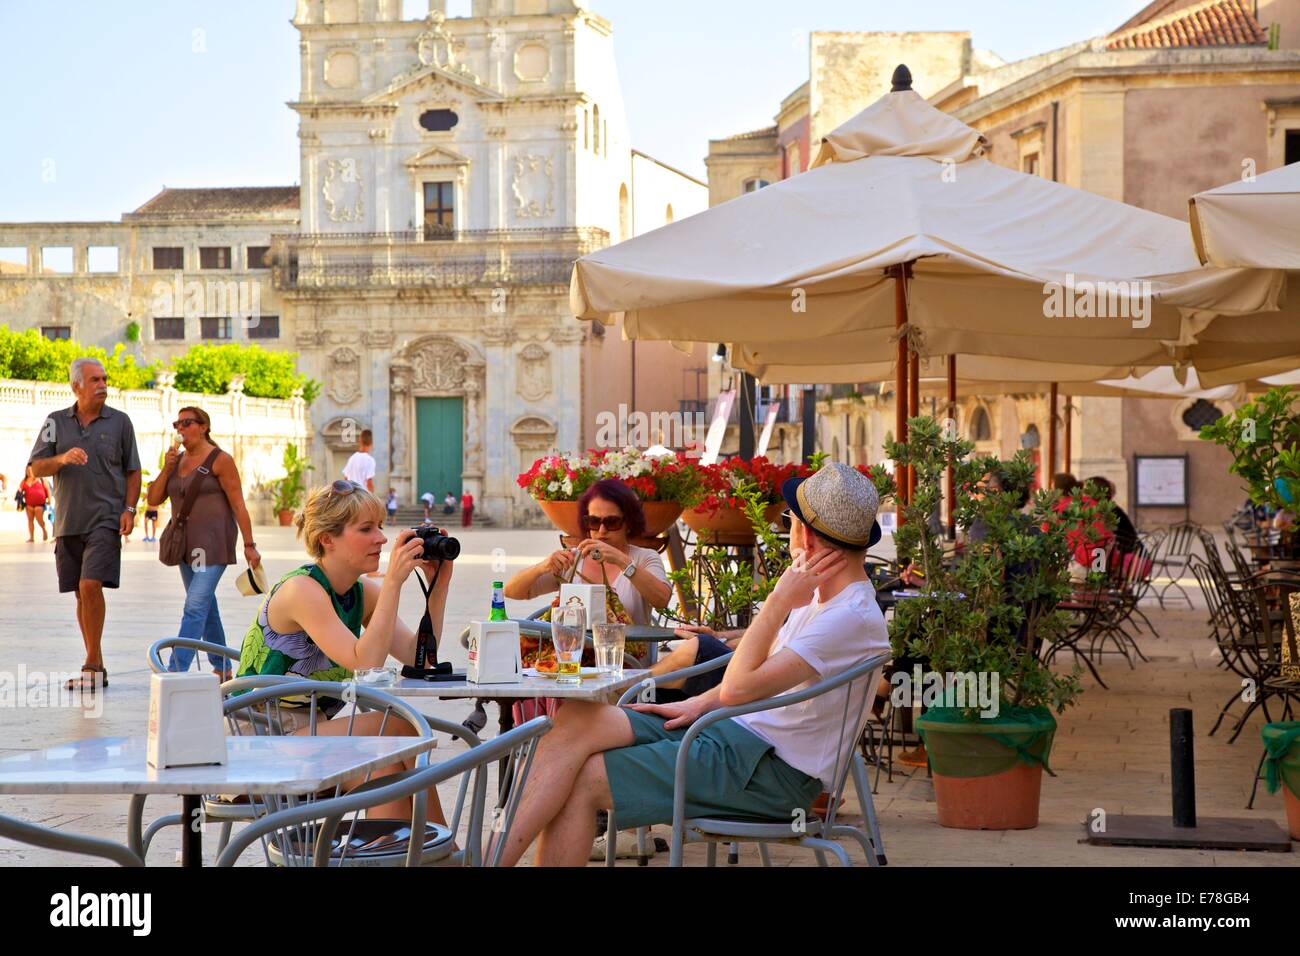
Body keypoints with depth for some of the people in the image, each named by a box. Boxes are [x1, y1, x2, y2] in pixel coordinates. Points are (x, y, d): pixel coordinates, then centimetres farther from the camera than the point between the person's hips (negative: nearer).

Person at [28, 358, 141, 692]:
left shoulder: (119, 421, 5)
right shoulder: (56, 422, 8)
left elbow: (133, 471, 8)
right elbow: (36, 468, 3)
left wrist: (129, 509, -5)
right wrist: (62, 458, -16)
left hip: (105, 520, -3)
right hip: (68, 522, 3)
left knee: (91, 586, -18)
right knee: (81, 593, 7)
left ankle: (92, 664, -11)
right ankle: (96, 667, 15)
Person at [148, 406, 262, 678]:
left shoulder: (219, 460, -7)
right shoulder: (176, 460, 13)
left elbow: (238, 505, -8)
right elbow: (153, 500, 10)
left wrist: (249, 545, -11)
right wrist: (166, 469, -4)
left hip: (213, 542, -8)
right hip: (187, 544, 8)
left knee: (195, 607, -15)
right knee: (206, 607, 14)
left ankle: (175, 671, -21)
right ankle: (222, 669, 23)